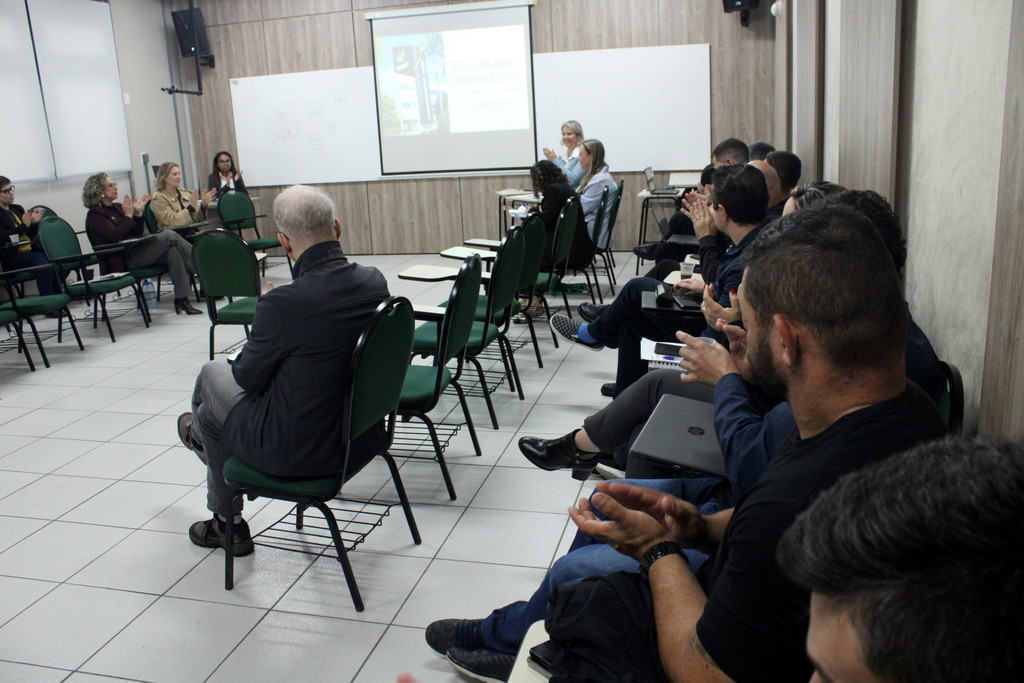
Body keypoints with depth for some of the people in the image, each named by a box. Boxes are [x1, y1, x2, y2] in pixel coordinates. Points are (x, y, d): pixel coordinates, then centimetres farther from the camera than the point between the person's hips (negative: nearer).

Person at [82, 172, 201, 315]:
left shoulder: (117, 207, 20)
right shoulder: (94, 215, -1)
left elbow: (138, 233, 19)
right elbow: (116, 236, -16)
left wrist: (138, 213, 5)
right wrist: (128, 215, -10)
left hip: (137, 248, 7)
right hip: (123, 259, -7)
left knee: (172, 250, -23)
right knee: (169, 237, -23)